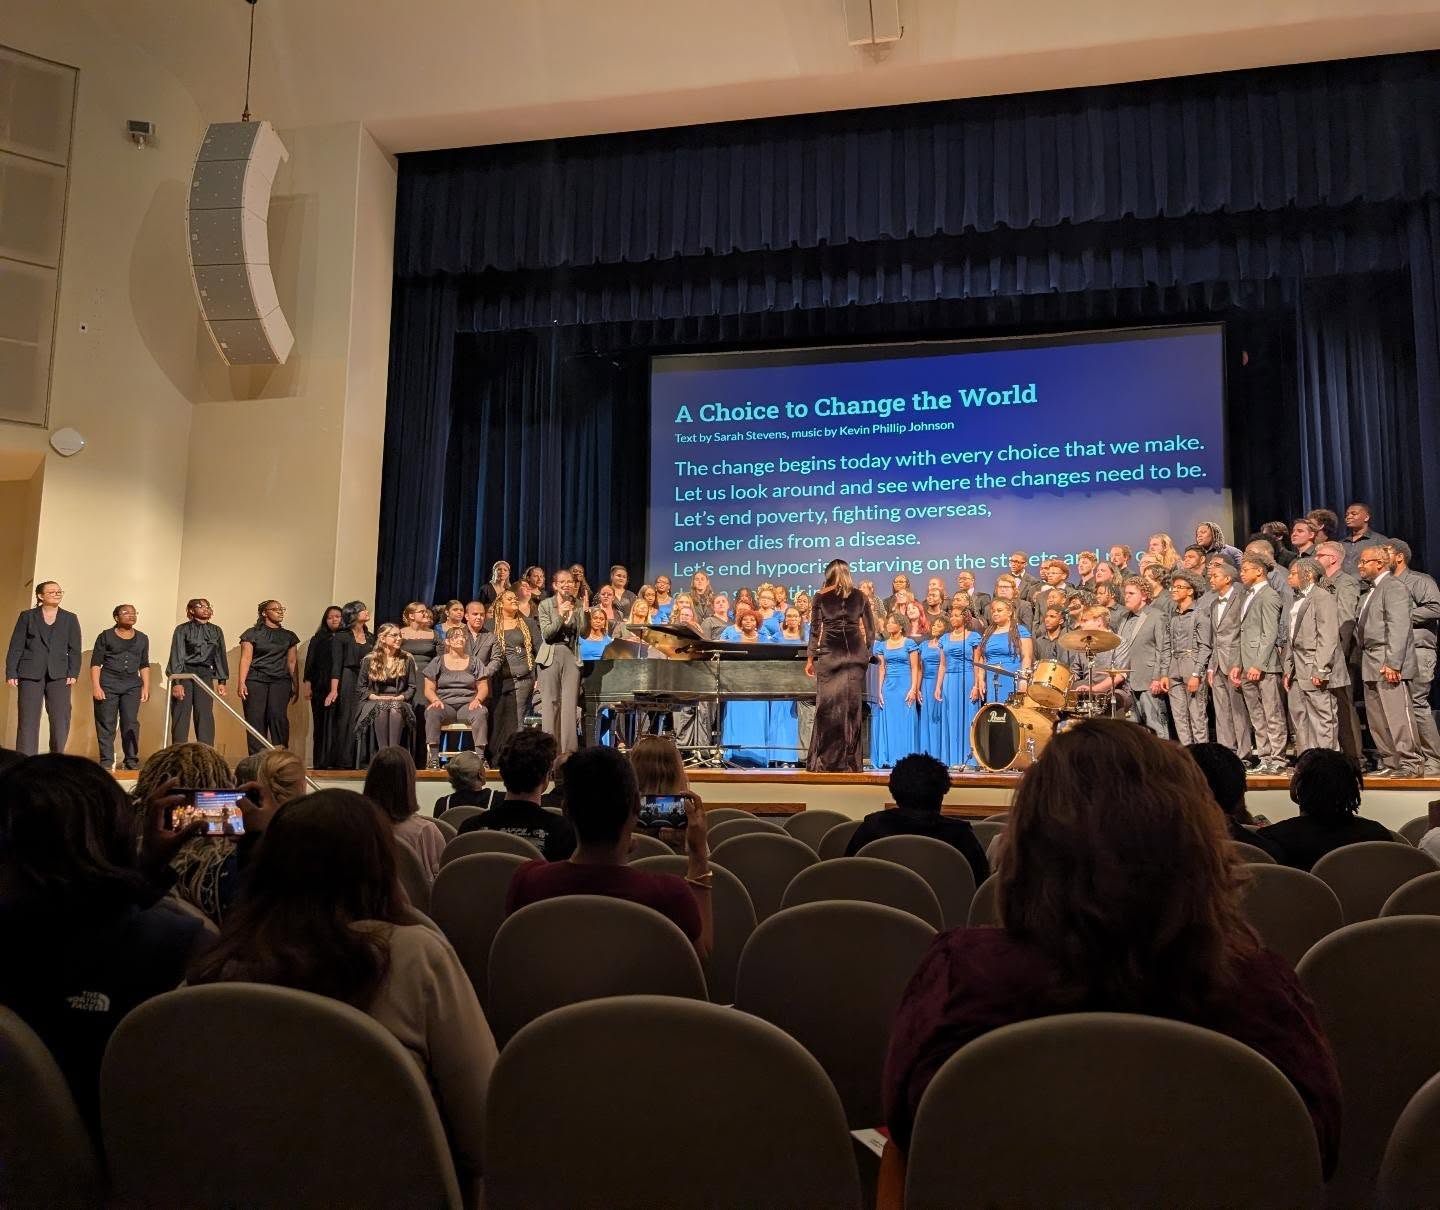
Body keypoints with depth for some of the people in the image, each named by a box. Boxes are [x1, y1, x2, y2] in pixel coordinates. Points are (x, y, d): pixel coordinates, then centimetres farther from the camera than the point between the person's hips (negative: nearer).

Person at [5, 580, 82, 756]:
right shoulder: (27, 616, 9)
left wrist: (74, 674, -5)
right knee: (28, 720, -3)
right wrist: (11, 673, -3)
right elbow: (15, 647, 5)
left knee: (61, 720, -5)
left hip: (59, 675, 1)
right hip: (30, 674, -1)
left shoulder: (70, 619, 11)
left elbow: (75, 649, 6)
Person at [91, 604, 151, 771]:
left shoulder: (142, 639, 13)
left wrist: (146, 687, 8)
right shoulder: (106, 636, 2)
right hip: (107, 684, -2)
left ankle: (132, 762, 3)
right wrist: (96, 687, -9)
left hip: (132, 685, 3)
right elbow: (96, 663, 0)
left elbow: (144, 665, 16)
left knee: (131, 723, -2)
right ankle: (107, 763, 4)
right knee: (106, 724, -2)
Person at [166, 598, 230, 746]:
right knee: (180, 718, -3)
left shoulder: (216, 631, 12)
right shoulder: (183, 629, 0)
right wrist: (176, 682, -13)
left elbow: (220, 656, 14)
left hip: (205, 676, 3)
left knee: (205, 716, -3)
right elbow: (176, 655, -5)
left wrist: (222, 681, 7)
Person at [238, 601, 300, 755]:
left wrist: (296, 686, 15)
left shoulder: (289, 636, 17)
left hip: (280, 681, 1)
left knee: (277, 715, -19)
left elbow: (292, 662, 18)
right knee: (256, 719, -7)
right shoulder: (253, 634, 7)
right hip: (255, 681, -1)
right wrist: (242, 683, -8)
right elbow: (246, 658, 1)